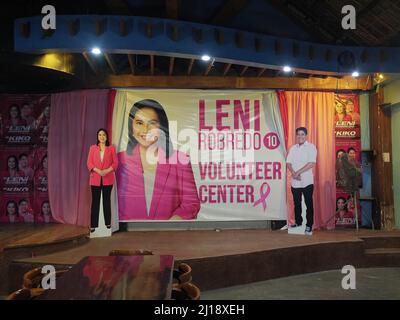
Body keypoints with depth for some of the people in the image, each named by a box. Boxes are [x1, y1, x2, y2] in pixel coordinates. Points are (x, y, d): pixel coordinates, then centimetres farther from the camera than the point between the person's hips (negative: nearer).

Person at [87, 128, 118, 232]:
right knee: (95, 201, 1)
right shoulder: (93, 148, 7)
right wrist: (98, 171, -15)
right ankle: (93, 225, 5)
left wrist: (107, 170, -15)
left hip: (108, 178, 0)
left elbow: (115, 162, 1)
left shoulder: (111, 148, 5)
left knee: (107, 200, 6)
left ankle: (108, 223, 12)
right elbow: (89, 163, 2)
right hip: (95, 178, 0)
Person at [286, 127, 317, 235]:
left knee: (309, 204, 1)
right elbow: (288, 163, 5)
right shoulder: (293, 148, 11)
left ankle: (309, 226, 9)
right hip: (295, 181, 5)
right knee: (297, 204, 13)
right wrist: (293, 173, -13)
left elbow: (312, 163, -14)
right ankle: (298, 222, 28)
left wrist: (298, 172, -17)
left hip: (307, 181, -4)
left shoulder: (311, 147, -4)